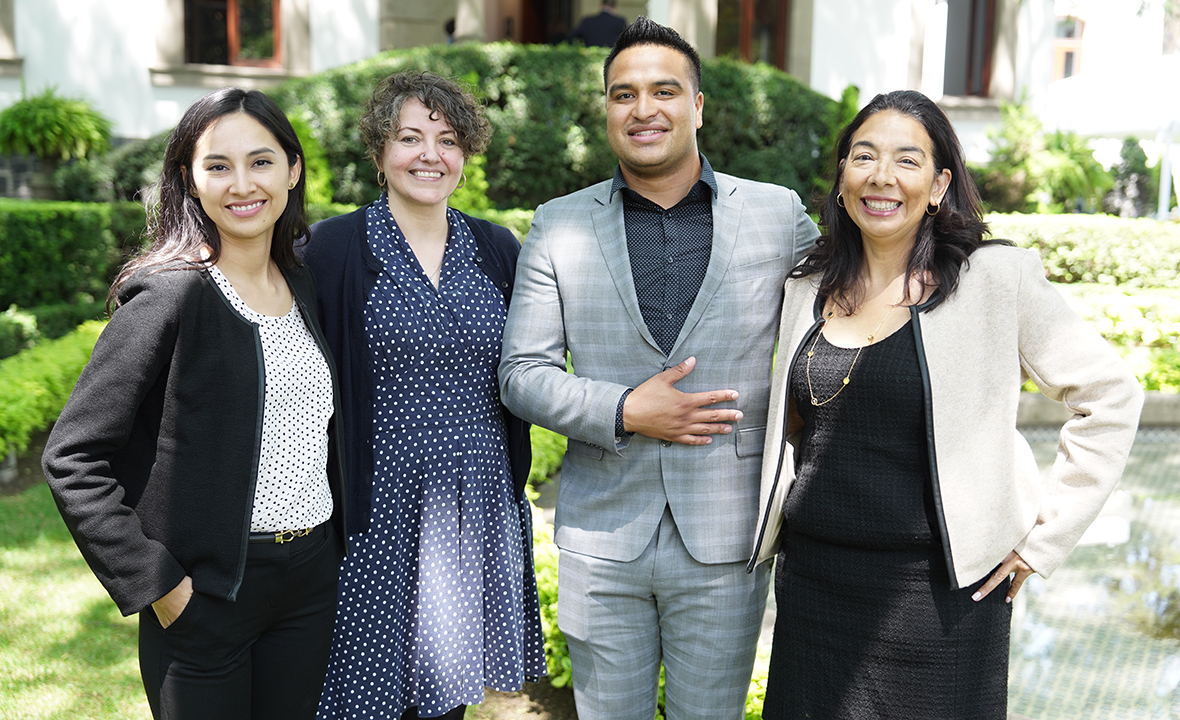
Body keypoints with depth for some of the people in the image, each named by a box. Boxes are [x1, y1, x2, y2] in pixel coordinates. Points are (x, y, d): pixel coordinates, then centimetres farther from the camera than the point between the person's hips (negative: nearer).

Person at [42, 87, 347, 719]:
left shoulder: (305, 287, 6)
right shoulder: (171, 296, -14)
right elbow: (71, 457, -14)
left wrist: (334, 541, 10)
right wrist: (154, 584, -16)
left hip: (311, 578, 6)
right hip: (207, 593, -6)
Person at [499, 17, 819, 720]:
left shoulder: (779, 214, 1)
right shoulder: (559, 225, 1)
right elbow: (522, 371, 0)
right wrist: (623, 411, -14)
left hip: (726, 537, 0)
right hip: (601, 537, 1)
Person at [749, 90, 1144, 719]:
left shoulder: (995, 280, -9)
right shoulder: (809, 288, 6)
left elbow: (1111, 397, -4)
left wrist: (1044, 536, -6)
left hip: (939, 594, -4)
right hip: (812, 584, 4)